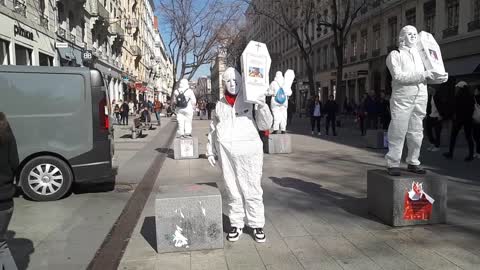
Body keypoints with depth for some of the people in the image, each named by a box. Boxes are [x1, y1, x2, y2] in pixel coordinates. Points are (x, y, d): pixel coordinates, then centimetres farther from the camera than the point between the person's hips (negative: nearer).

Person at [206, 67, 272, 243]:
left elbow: (265, 125, 1)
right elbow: (213, 130, 22)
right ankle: (236, 225, 19)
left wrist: (262, 106, -14)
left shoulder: (250, 101, 5)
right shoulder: (219, 104, 15)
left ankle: (257, 225, 15)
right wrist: (210, 151, 20)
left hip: (248, 149, -2)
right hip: (225, 151, 3)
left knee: (252, 189, 1)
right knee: (232, 190, 6)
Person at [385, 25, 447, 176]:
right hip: (402, 98, -5)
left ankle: (413, 162, 14)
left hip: (421, 97, 5)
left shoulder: (420, 54, 23)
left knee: (416, 132, 6)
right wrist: (424, 75, -15)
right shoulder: (395, 54, 5)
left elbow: (431, 73, 24)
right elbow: (398, 76, -10)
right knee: (398, 131, -8)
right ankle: (393, 164, -2)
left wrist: (441, 77, 1)